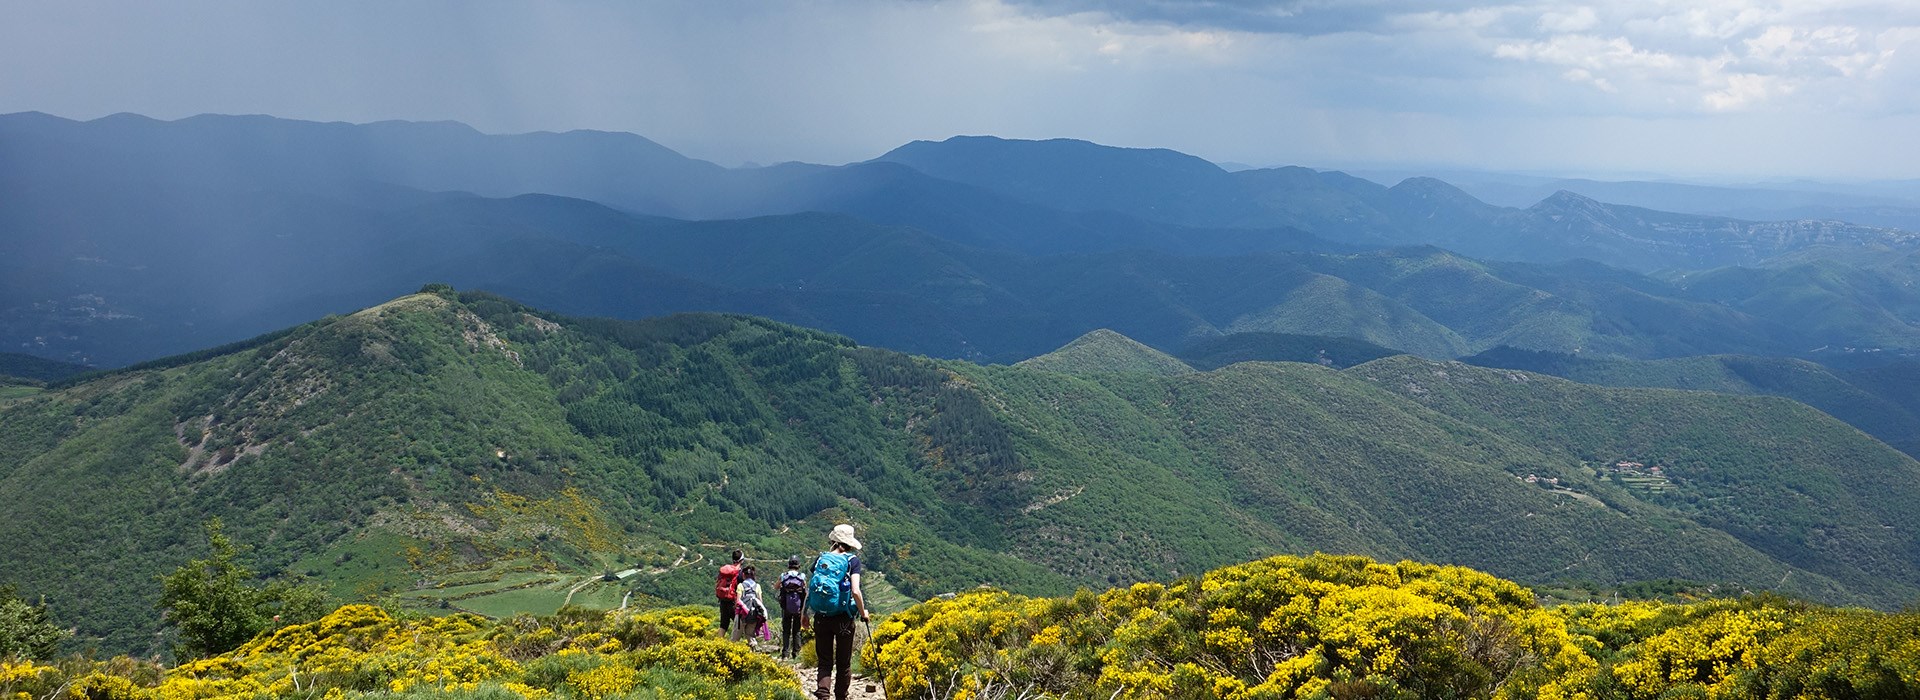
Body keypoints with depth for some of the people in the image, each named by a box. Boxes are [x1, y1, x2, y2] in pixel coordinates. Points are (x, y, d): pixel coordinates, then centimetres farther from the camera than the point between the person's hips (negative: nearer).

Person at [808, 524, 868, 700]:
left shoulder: (820, 559, 4)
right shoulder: (852, 560, -7)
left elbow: (808, 589, 5)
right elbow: (855, 591, -17)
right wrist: (863, 613, -2)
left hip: (821, 618, 3)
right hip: (843, 619, -2)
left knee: (825, 661, 8)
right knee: (844, 663, 14)